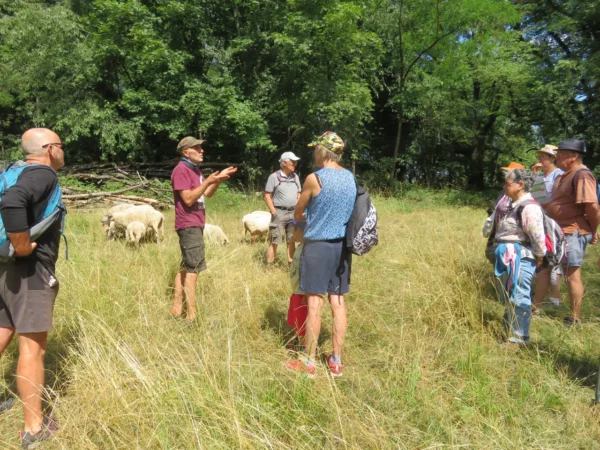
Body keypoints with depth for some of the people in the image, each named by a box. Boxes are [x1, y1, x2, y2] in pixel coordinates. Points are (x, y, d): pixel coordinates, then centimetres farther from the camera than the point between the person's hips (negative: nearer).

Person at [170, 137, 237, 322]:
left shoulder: (194, 169, 16)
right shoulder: (181, 170, -14)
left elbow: (207, 194, 16)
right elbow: (188, 199, -21)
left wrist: (219, 179, 2)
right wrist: (208, 181, -25)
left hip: (195, 225, 10)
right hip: (189, 225, -10)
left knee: (186, 267, 14)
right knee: (192, 269, -9)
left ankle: (177, 308, 22)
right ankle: (192, 316, -4)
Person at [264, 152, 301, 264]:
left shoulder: (295, 177, 10)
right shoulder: (274, 176, -6)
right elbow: (267, 196, -6)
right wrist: (274, 213, -11)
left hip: (293, 213, 5)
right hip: (279, 212, -5)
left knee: (291, 241, 9)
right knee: (274, 242, -4)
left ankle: (291, 265, 18)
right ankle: (269, 266, 3)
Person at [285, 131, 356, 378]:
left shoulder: (314, 178, -12)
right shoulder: (351, 178, 5)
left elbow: (297, 214, 1)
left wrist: (302, 219, 24)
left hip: (318, 245, -6)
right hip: (342, 246, 6)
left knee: (314, 305, 1)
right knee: (338, 303, 10)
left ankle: (308, 363, 11)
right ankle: (336, 361, 19)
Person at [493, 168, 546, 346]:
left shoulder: (529, 207, -18)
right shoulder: (516, 205, 14)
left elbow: (537, 236, -20)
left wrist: (539, 257, -9)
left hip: (520, 259, -10)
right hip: (510, 258, 10)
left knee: (518, 298, -3)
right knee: (510, 298, 19)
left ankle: (519, 338, 7)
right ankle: (511, 330, 33)